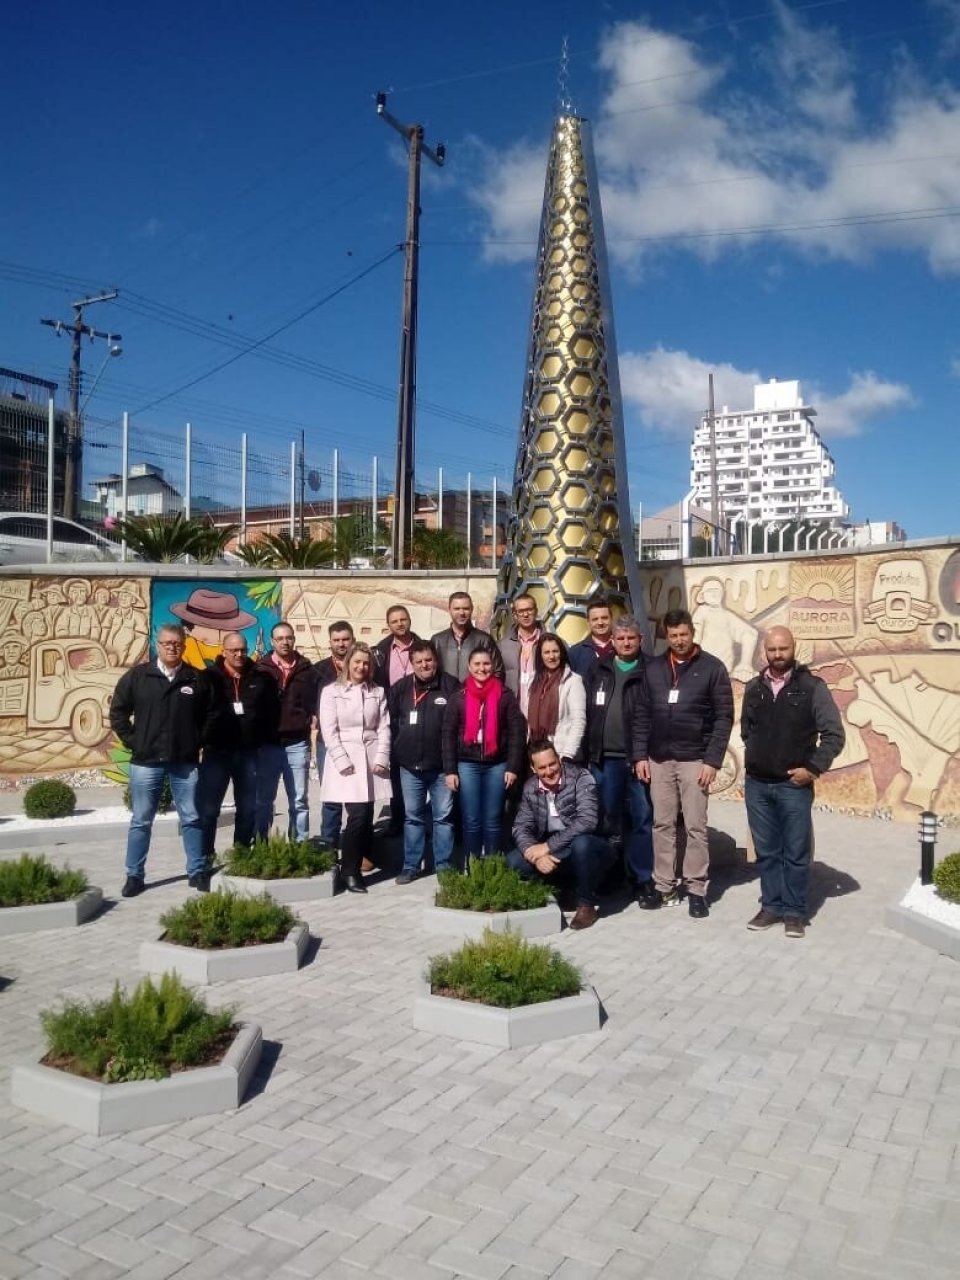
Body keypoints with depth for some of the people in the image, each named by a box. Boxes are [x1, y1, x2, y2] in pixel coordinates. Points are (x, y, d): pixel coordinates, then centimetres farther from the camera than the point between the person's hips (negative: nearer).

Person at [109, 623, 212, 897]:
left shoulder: (197, 679, 2)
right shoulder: (136, 676, 1)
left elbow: (209, 715, 10)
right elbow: (118, 713, 4)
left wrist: (198, 742, 1)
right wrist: (132, 742, -2)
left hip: (185, 762, 1)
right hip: (146, 761, 0)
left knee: (191, 819, 6)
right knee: (141, 821, 7)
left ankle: (197, 872, 17)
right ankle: (134, 875, 17)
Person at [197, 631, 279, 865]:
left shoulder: (260, 678, 4)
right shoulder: (209, 677, -4)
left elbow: (272, 711, 9)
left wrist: (264, 738, 3)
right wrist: (204, 737, -12)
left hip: (248, 752, 3)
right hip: (216, 751, -3)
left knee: (248, 808, 11)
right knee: (208, 808, 2)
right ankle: (205, 856, 13)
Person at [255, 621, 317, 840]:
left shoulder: (306, 668, 5)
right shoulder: (261, 668, 2)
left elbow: (314, 699, 11)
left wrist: (313, 717, -5)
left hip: (297, 743, 0)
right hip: (267, 743, 0)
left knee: (299, 801, 6)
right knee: (263, 800, 9)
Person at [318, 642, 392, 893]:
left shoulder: (378, 692, 13)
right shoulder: (332, 691, 2)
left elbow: (384, 727, 8)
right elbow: (329, 731, -4)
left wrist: (381, 758, -4)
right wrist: (343, 762, -12)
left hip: (371, 760, 4)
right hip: (344, 761, -4)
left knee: (366, 817, 0)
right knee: (358, 815, -12)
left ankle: (356, 866, 13)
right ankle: (349, 871, 0)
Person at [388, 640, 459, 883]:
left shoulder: (451, 686, -5)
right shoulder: (399, 688, 2)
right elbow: (389, 722, 8)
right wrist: (396, 754, 4)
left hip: (442, 765, -2)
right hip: (410, 765, 2)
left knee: (443, 817, 7)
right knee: (412, 817, 11)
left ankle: (443, 865, 17)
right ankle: (411, 866, 20)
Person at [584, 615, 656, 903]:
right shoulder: (598, 670, 9)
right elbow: (586, 710, 7)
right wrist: (589, 751, 1)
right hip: (605, 757, 3)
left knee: (642, 818, 3)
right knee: (610, 817, 11)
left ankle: (643, 878, 12)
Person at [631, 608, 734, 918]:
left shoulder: (712, 667, -3)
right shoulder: (653, 668, 7)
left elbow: (724, 717, -6)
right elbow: (641, 714, 8)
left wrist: (712, 760, -12)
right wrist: (640, 755, 1)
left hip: (694, 760, -3)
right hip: (659, 760, 4)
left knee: (695, 827, 1)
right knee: (662, 825, 8)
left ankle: (696, 889, 11)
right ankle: (664, 887, 17)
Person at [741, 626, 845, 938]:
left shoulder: (812, 686, -6)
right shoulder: (754, 688, 7)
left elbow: (834, 734, -7)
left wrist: (813, 768, -12)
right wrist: (755, 761, 10)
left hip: (794, 784, -3)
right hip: (756, 784, 4)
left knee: (796, 852, 4)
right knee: (766, 851, 11)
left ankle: (794, 911, 15)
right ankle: (771, 905, 22)